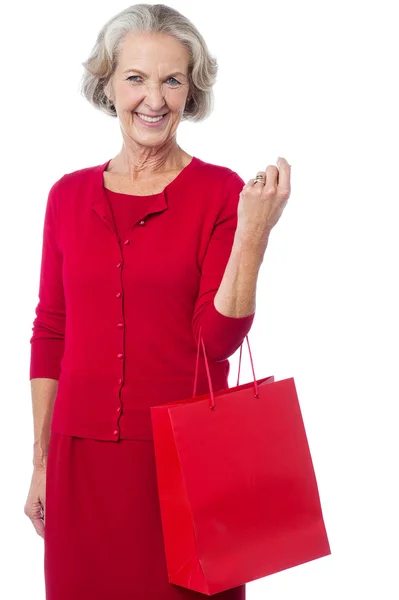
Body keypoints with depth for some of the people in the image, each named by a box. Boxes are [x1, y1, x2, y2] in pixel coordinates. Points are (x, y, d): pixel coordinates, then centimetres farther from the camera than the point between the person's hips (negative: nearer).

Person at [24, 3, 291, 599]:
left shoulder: (221, 193, -4)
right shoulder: (69, 195, 5)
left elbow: (218, 338, -10)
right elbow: (50, 333, 9)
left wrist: (253, 232, -21)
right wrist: (41, 462, 9)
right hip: (82, 457, 3)